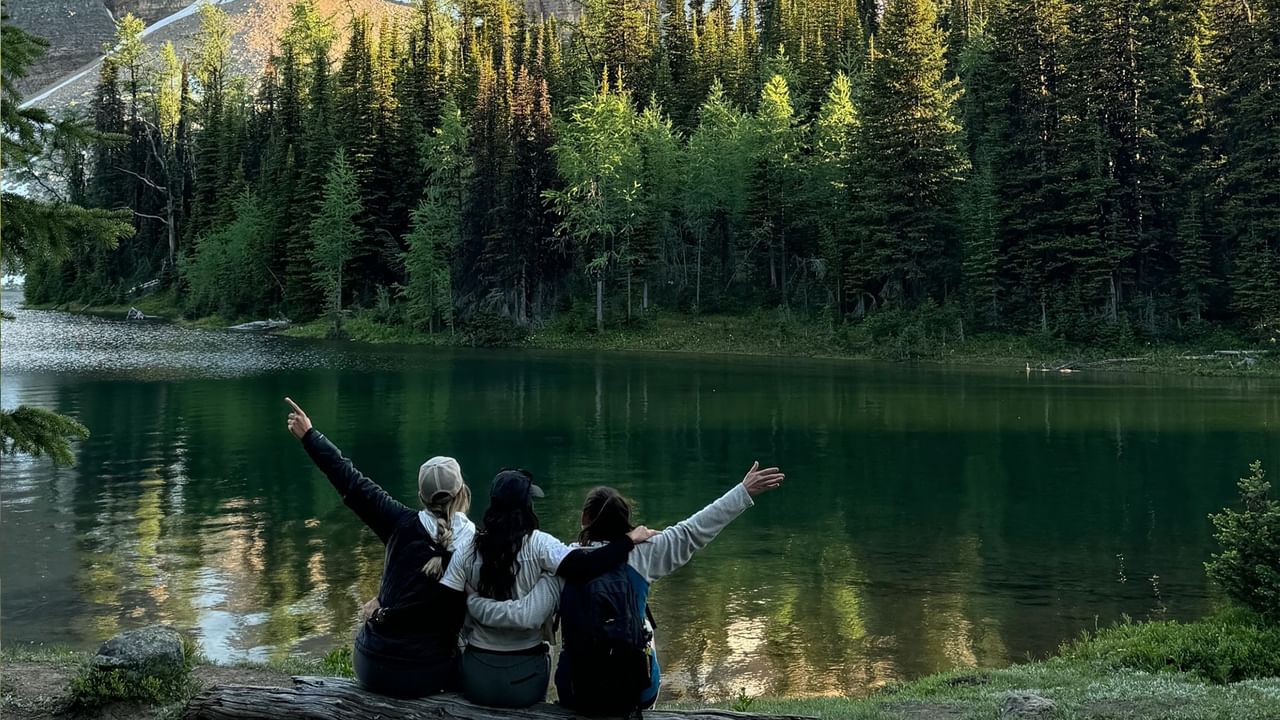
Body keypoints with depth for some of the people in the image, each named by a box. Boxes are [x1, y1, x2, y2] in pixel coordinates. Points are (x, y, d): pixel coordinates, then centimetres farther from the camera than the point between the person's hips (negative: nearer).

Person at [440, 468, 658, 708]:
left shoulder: (468, 549, -6)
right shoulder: (537, 544, -14)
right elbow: (583, 567, -27)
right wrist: (629, 539, -17)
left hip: (478, 673, 1)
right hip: (525, 674, -1)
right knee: (531, 707, 31)